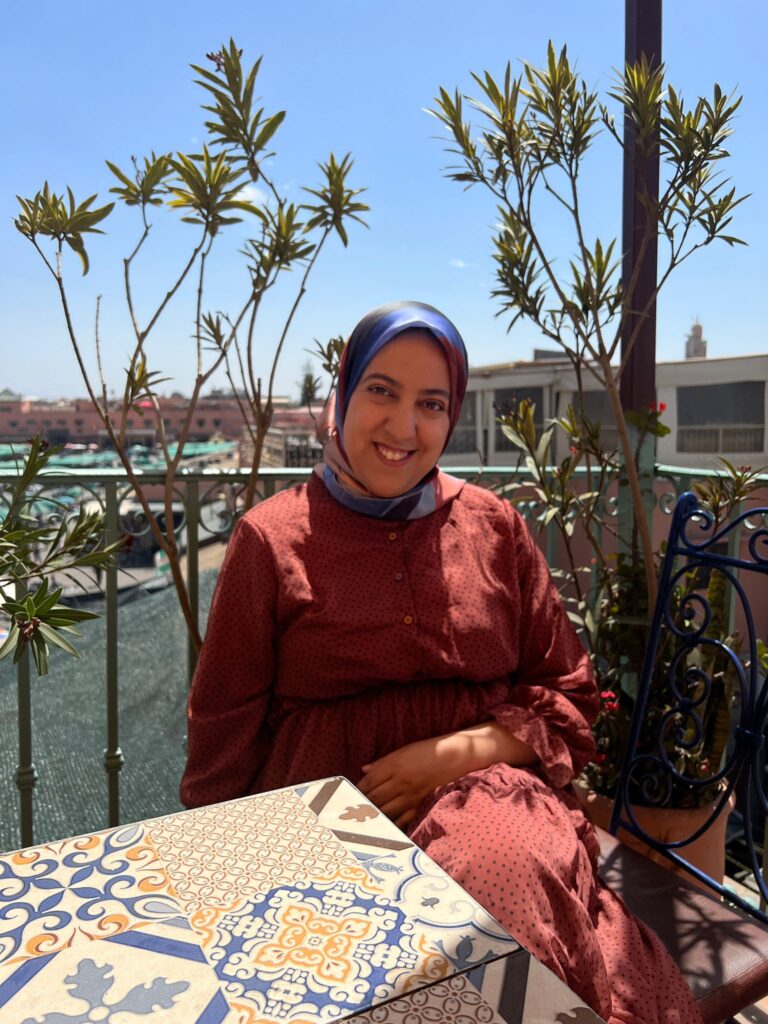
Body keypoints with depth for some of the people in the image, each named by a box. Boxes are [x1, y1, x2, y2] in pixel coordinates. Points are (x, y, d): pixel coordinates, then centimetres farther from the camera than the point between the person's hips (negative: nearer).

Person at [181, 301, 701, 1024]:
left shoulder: (495, 528, 8)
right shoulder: (272, 539, 1)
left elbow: (568, 702, 9)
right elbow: (225, 738, 6)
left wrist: (456, 753, -8)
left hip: (483, 789, 2)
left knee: (517, 873, -29)